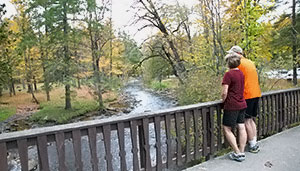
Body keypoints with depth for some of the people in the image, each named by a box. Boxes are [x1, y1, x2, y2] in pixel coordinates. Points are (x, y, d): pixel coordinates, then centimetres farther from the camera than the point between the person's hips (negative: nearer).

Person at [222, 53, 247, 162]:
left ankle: (237, 153, 6)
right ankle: (242, 153, 18)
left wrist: (223, 100, 0)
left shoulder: (229, 74, -15)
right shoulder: (241, 73, 8)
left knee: (227, 129, 3)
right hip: (242, 104, 8)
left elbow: (224, 93, -19)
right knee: (241, 128, 9)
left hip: (232, 106, -8)